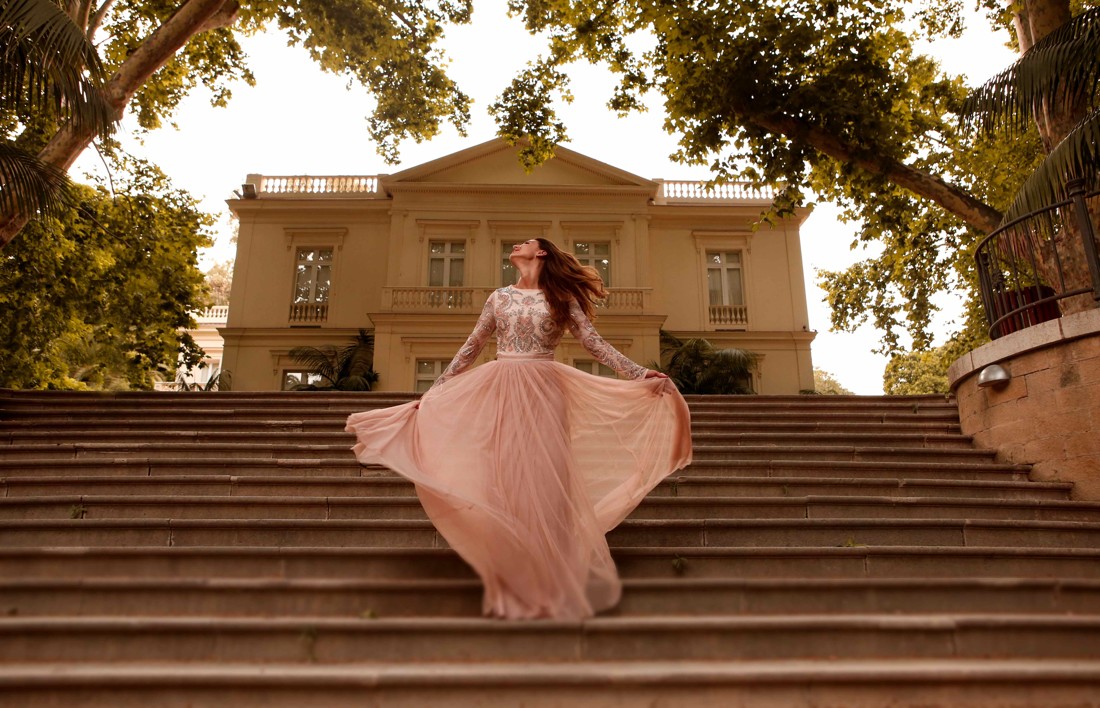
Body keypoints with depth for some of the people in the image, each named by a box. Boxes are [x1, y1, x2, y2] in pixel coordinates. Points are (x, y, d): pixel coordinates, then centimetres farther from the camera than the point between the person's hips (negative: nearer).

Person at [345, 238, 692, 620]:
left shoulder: (561, 299, 7)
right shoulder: (499, 298, 13)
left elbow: (595, 344, 2)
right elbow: (470, 349, 15)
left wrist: (640, 373, -10)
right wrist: (433, 391, 13)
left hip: (544, 392, -2)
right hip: (502, 391, 2)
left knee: (545, 481, -3)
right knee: (504, 482, 1)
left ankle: (552, 584, 8)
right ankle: (513, 586, 12)